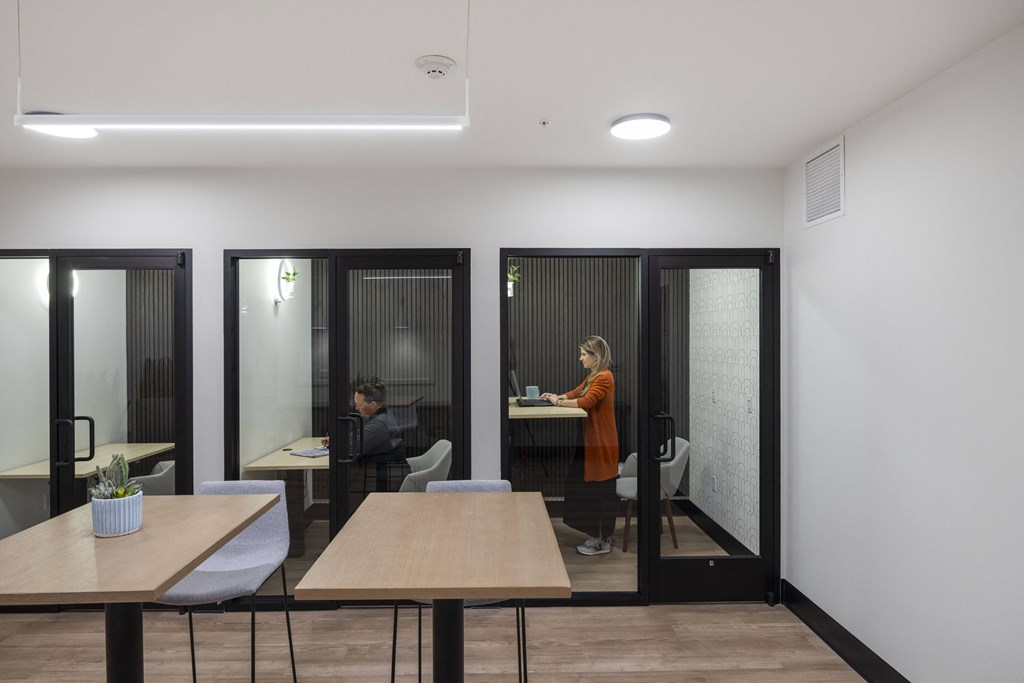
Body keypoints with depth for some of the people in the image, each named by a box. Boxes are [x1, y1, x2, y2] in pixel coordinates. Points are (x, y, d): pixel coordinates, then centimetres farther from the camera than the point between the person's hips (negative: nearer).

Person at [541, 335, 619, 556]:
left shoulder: (604, 377, -16)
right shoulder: (593, 376, 15)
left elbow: (586, 401, -24)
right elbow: (575, 393, 17)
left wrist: (559, 402, -15)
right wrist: (556, 396, 1)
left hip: (601, 443, -10)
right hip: (591, 439, 10)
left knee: (599, 491, 0)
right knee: (587, 487, 13)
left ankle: (602, 542, 11)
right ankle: (598, 536, 25)